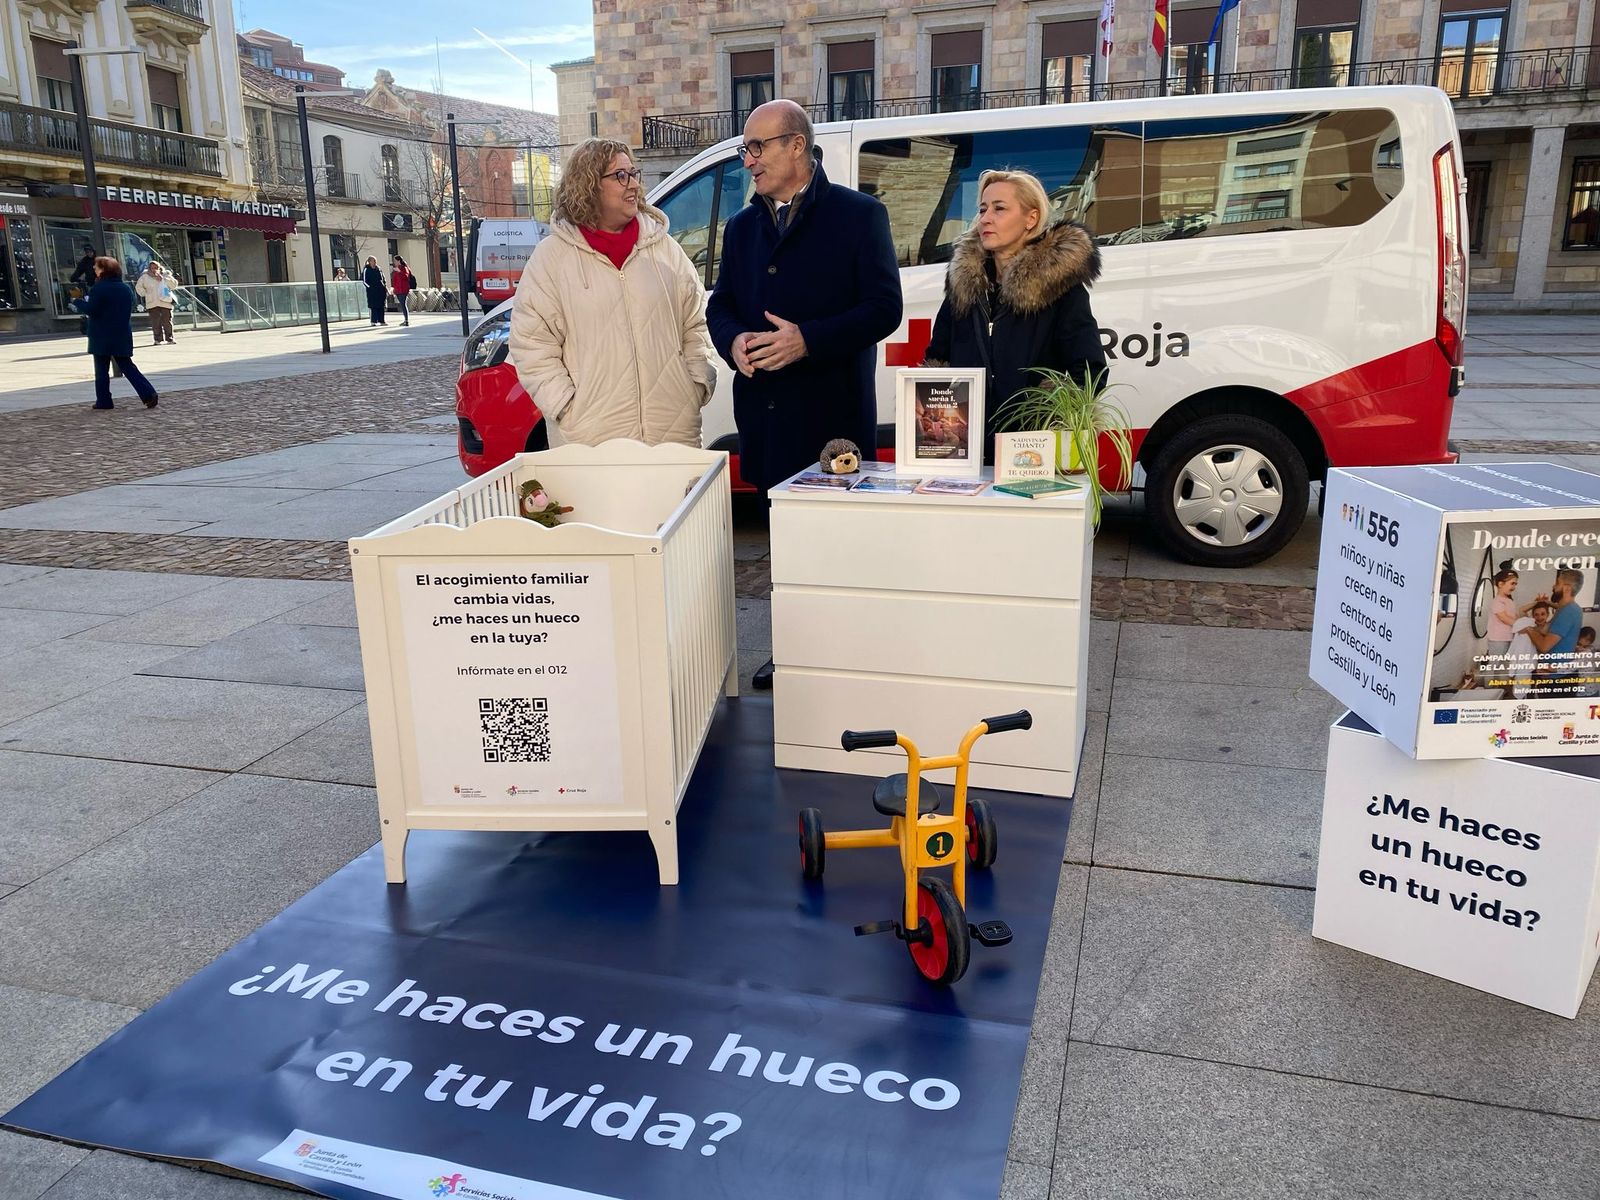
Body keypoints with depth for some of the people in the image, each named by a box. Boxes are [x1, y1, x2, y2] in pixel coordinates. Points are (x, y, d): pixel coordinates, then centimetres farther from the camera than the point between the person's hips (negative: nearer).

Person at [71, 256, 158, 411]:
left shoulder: (99, 288, -13)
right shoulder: (126, 288, 8)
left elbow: (91, 310, -16)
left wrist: (78, 302, 3)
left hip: (102, 336, -6)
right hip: (122, 335, 6)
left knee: (102, 369, 3)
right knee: (127, 366, 9)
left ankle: (104, 401, 5)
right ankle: (148, 394, -5)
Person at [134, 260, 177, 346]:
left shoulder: (165, 275, 10)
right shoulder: (145, 276, 9)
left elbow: (173, 285, 0)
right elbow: (138, 287, 17)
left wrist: (162, 279, -7)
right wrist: (145, 294, 4)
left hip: (165, 302, 0)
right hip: (152, 303, 0)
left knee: (167, 321, -2)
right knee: (155, 322, -4)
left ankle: (169, 339, 4)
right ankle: (157, 339, 0)